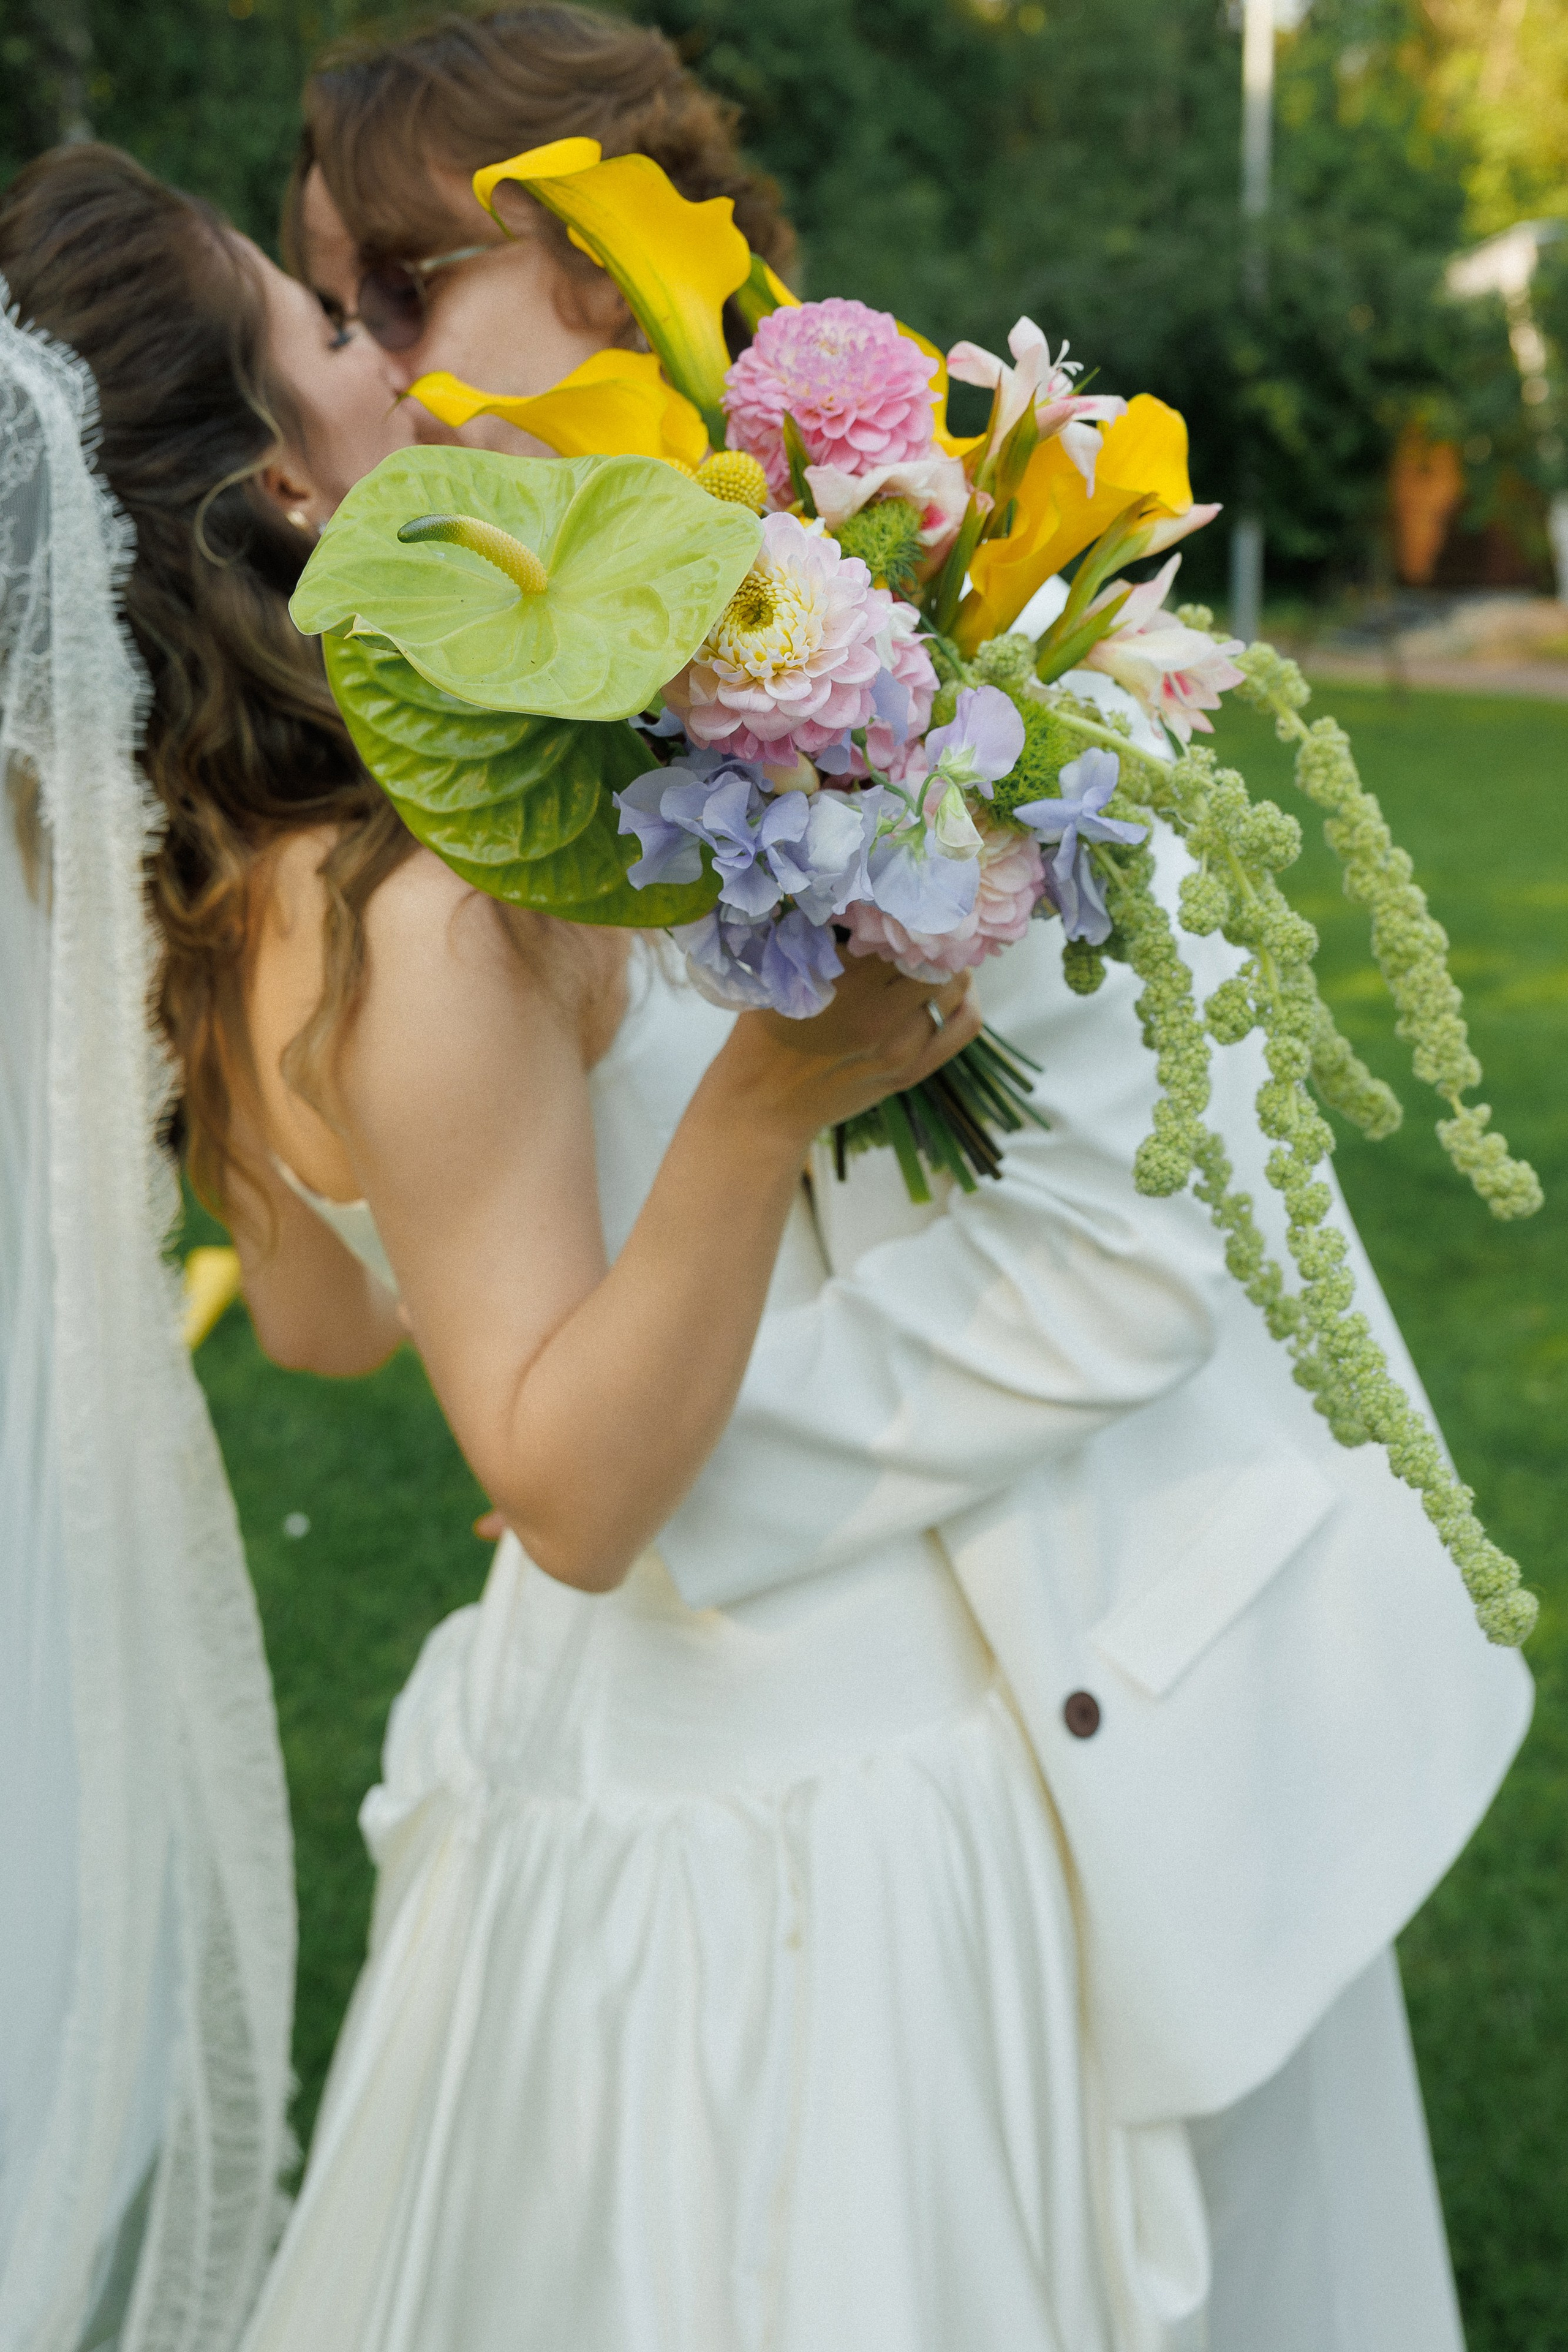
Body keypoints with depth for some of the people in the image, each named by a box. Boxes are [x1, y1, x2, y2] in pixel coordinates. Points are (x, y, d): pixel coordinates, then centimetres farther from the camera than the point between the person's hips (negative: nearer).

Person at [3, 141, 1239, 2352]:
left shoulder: (242, 903, 2)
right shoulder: (431, 921, -26)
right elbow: (571, 1493, -26)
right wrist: (760, 1103, -35)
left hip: (585, 1739, 9)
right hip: (788, 1788, -9)